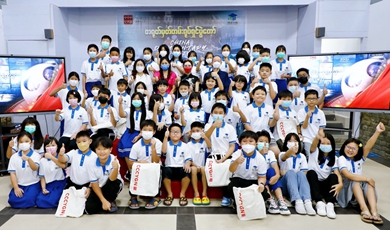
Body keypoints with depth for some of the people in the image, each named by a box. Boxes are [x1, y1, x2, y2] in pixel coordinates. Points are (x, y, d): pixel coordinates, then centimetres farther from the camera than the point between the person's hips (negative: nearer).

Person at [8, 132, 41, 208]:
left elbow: (35, 168, -26)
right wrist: (16, 188, -9)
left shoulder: (35, 155, -8)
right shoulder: (14, 157, 1)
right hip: (19, 185, 3)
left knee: (28, 200, -26)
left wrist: (28, 159, -46)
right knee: (13, 201, -18)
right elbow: (12, 173, 1)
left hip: (33, 184, -3)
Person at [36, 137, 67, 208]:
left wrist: (51, 157, -33)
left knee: (51, 201, -26)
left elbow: (63, 166, -25)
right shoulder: (43, 160, 10)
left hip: (60, 184, -4)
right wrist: (43, 188, -3)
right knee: (39, 201, -20)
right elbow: (42, 176, 12)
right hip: (49, 185, 4)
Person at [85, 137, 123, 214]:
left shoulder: (114, 160, -25)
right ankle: (106, 200, 14)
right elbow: (94, 184, -11)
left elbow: (112, 179, -36)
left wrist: (115, 168, -57)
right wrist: (103, 201, -17)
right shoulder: (91, 164, -19)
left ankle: (111, 201, -3)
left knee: (114, 183, -36)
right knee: (90, 209, -18)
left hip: (112, 186, -1)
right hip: (99, 188, 1)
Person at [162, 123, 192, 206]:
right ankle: (169, 194, -17)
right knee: (165, 171, -35)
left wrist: (187, 164, -18)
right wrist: (165, 137, -19)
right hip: (170, 168, 0)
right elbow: (163, 151, -13)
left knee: (187, 171, -34)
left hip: (181, 168, 0)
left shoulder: (184, 146, 12)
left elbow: (188, 159, 5)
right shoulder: (167, 144, 10)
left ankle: (182, 194, -17)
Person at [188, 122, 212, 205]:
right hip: (193, 166, 0)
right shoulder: (189, 144, 6)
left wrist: (205, 137, -37)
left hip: (202, 167, 0)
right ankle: (196, 194, -26)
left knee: (203, 169, -32)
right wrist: (195, 165, -12)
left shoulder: (204, 143, 3)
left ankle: (204, 193, -22)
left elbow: (209, 147, -20)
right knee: (193, 169, -32)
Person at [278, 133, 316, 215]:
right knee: (290, 172, -31)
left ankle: (307, 202, -48)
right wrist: (291, 150, -45)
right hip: (285, 185, -2)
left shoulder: (302, 156, 16)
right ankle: (297, 202, -50)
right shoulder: (282, 154, 6)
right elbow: (285, 157, -21)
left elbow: (304, 172, 3)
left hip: (298, 185, 2)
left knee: (300, 173, -29)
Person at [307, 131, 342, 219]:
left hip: (325, 185, 2)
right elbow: (313, 144, -24)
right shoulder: (315, 152, 2)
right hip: (313, 184, -2)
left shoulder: (334, 158, 7)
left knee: (333, 176, -26)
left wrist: (340, 184, -32)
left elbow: (337, 173, -9)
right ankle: (319, 202, -40)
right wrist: (318, 137, -49)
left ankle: (330, 204, -39)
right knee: (311, 172, -31)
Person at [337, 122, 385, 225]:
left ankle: (374, 211, -41)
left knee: (369, 184, -25)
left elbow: (368, 146, -11)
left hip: (361, 188, 4)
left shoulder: (360, 158, 7)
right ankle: (364, 209, -46)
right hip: (347, 187, -4)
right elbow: (348, 175, -22)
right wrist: (367, 178, -25)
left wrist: (377, 132, -26)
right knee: (354, 181, -32)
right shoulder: (341, 159, -6)